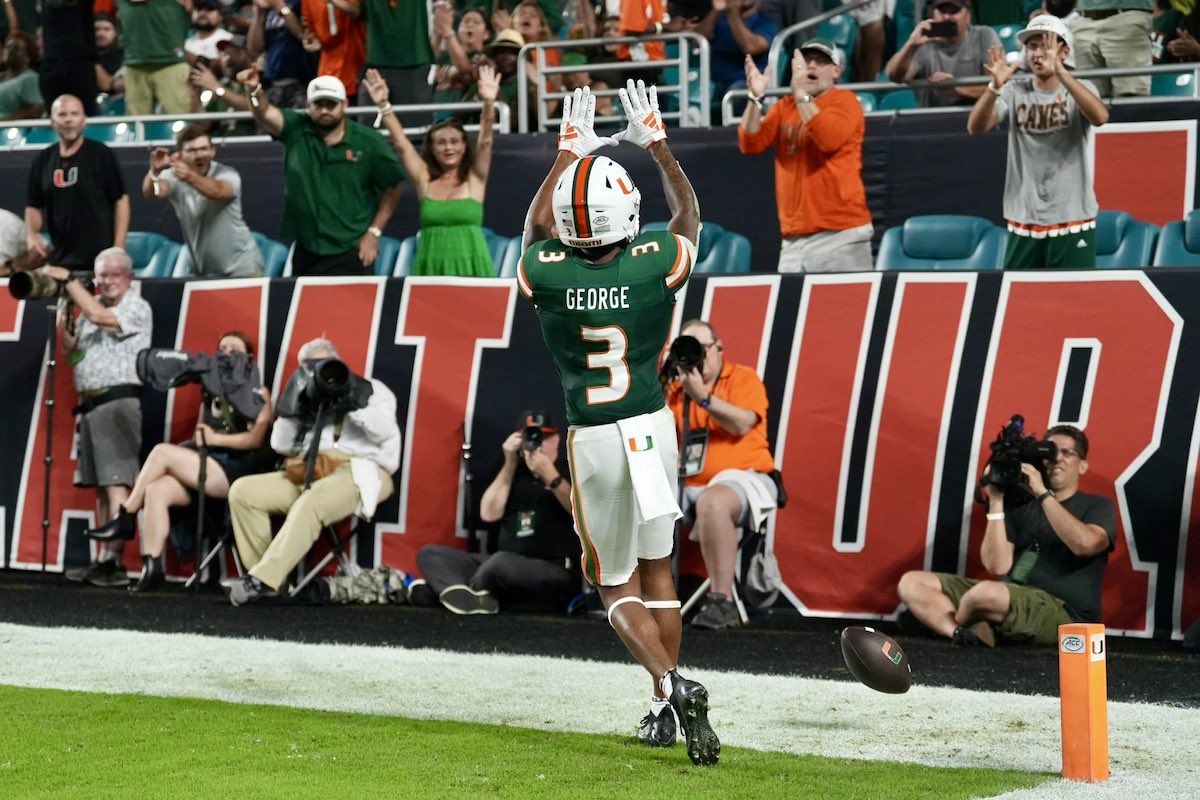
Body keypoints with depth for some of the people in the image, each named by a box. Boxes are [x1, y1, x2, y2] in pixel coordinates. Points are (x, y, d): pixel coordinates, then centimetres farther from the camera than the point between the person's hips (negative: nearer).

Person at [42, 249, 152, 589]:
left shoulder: (137, 307, -4)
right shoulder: (90, 306, 19)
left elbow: (99, 316, -20)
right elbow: (70, 348, 17)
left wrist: (68, 280, -12)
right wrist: (66, 309, 3)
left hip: (118, 402, -8)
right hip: (90, 404, 8)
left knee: (115, 483, -13)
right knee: (100, 486, 6)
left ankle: (113, 561, -17)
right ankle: (102, 561, 6)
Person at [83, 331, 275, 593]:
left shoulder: (257, 394, 5)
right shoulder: (211, 395, 25)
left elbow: (255, 439, -7)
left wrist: (215, 438, -8)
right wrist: (197, 439, 3)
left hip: (237, 473, -6)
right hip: (203, 471, 6)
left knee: (162, 451, -21)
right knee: (155, 490, -24)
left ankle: (125, 518, -10)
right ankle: (152, 567, -31)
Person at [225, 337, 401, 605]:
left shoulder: (369, 389, 14)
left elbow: (384, 431, -4)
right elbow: (281, 445, 19)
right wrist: (292, 409, 5)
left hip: (360, 471, -6)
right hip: (308, 473, 6)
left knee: (310, 505, -37)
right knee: (243, 491, -13)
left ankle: (264, 580, -40)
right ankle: (269, 574, -17)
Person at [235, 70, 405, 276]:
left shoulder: (369, 143, -3)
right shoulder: (296, 130, 1)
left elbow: (392, 189, 3)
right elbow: (265, 113, -16)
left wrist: (374, 232, -3)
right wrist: (255, 91, -37)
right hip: (305, 254, 2)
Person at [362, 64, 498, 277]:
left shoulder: (474, 178, 4)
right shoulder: (425, 179, 7)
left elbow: (485, 140, -8)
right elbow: (401, 144, 1)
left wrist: (489, 104, -23)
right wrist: (384, 106, -9)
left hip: (470, 267, -1)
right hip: (431, 267, 1)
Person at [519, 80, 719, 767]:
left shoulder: (547, 274, -11)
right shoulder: (656, 265, -11)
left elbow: (537, 228, 15)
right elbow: (688, 214, 13)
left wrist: (568, 153, 26)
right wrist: (657, 143, 25)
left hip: (592, 440, -1)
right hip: (652, 427, 1)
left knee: (616, 585, 9)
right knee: (658, 569, 17)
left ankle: (671, 686, -16)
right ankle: (668, 710, 19)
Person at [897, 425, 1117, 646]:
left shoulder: (1097, 506, 7)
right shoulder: (1021, 506, 17)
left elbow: (1085, 544, -18)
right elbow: (997, 567, 3)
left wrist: (1043, 494, -13)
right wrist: (996, 501, -1)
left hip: (1063, 613, -6)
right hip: (1011, 598, 6)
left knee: (988, 593, -37)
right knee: (911, 583, -2)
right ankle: (963, 632, -26)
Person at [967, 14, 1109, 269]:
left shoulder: (1079, 88, -1)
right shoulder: (1015, 92, 4)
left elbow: (1100, 117, -24)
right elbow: (975, 127, -11)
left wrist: (1060, 72, -35)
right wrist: (995, 86, -29)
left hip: (1073, 222, -2)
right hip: (1023, 225, 2)